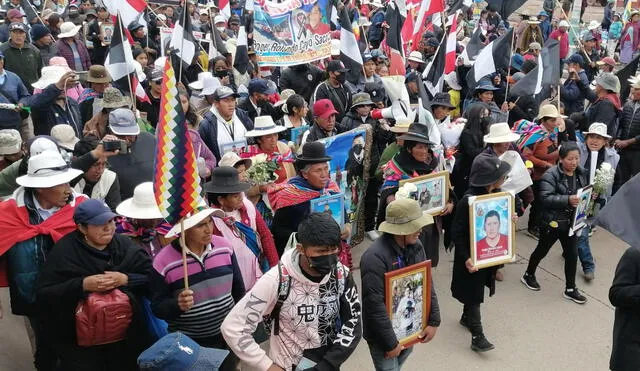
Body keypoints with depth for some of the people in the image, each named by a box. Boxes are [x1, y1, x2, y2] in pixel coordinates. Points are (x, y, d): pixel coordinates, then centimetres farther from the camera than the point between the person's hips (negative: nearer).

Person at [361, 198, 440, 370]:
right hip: (383, 334, -7)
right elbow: (375, 305, -27)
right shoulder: (375, 257, -29)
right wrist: (390, 343, -21)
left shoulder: (416, 246, -4)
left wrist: (433, 321, 1)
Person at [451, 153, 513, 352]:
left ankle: (466, 317, 44)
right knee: (473, 292, 2)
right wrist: (466, 258, -26)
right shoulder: (468, 200, -26)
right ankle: (477, 336, 9)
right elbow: (457, 232, -21)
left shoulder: (497, 194, -3)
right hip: (472, 256, -7)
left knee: (477, 289, 23)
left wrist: (508, 221, -9)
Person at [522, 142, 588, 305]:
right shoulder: (551, 175, -19)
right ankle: (528, 275, 37)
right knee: (542, 250, 13)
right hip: (552, 222, -5)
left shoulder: (581, 173, 2)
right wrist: (567, 200, -37)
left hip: (571, 222, 5)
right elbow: (545, 197, -28)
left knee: (572, 254, 9)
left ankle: (570, 289, 23)